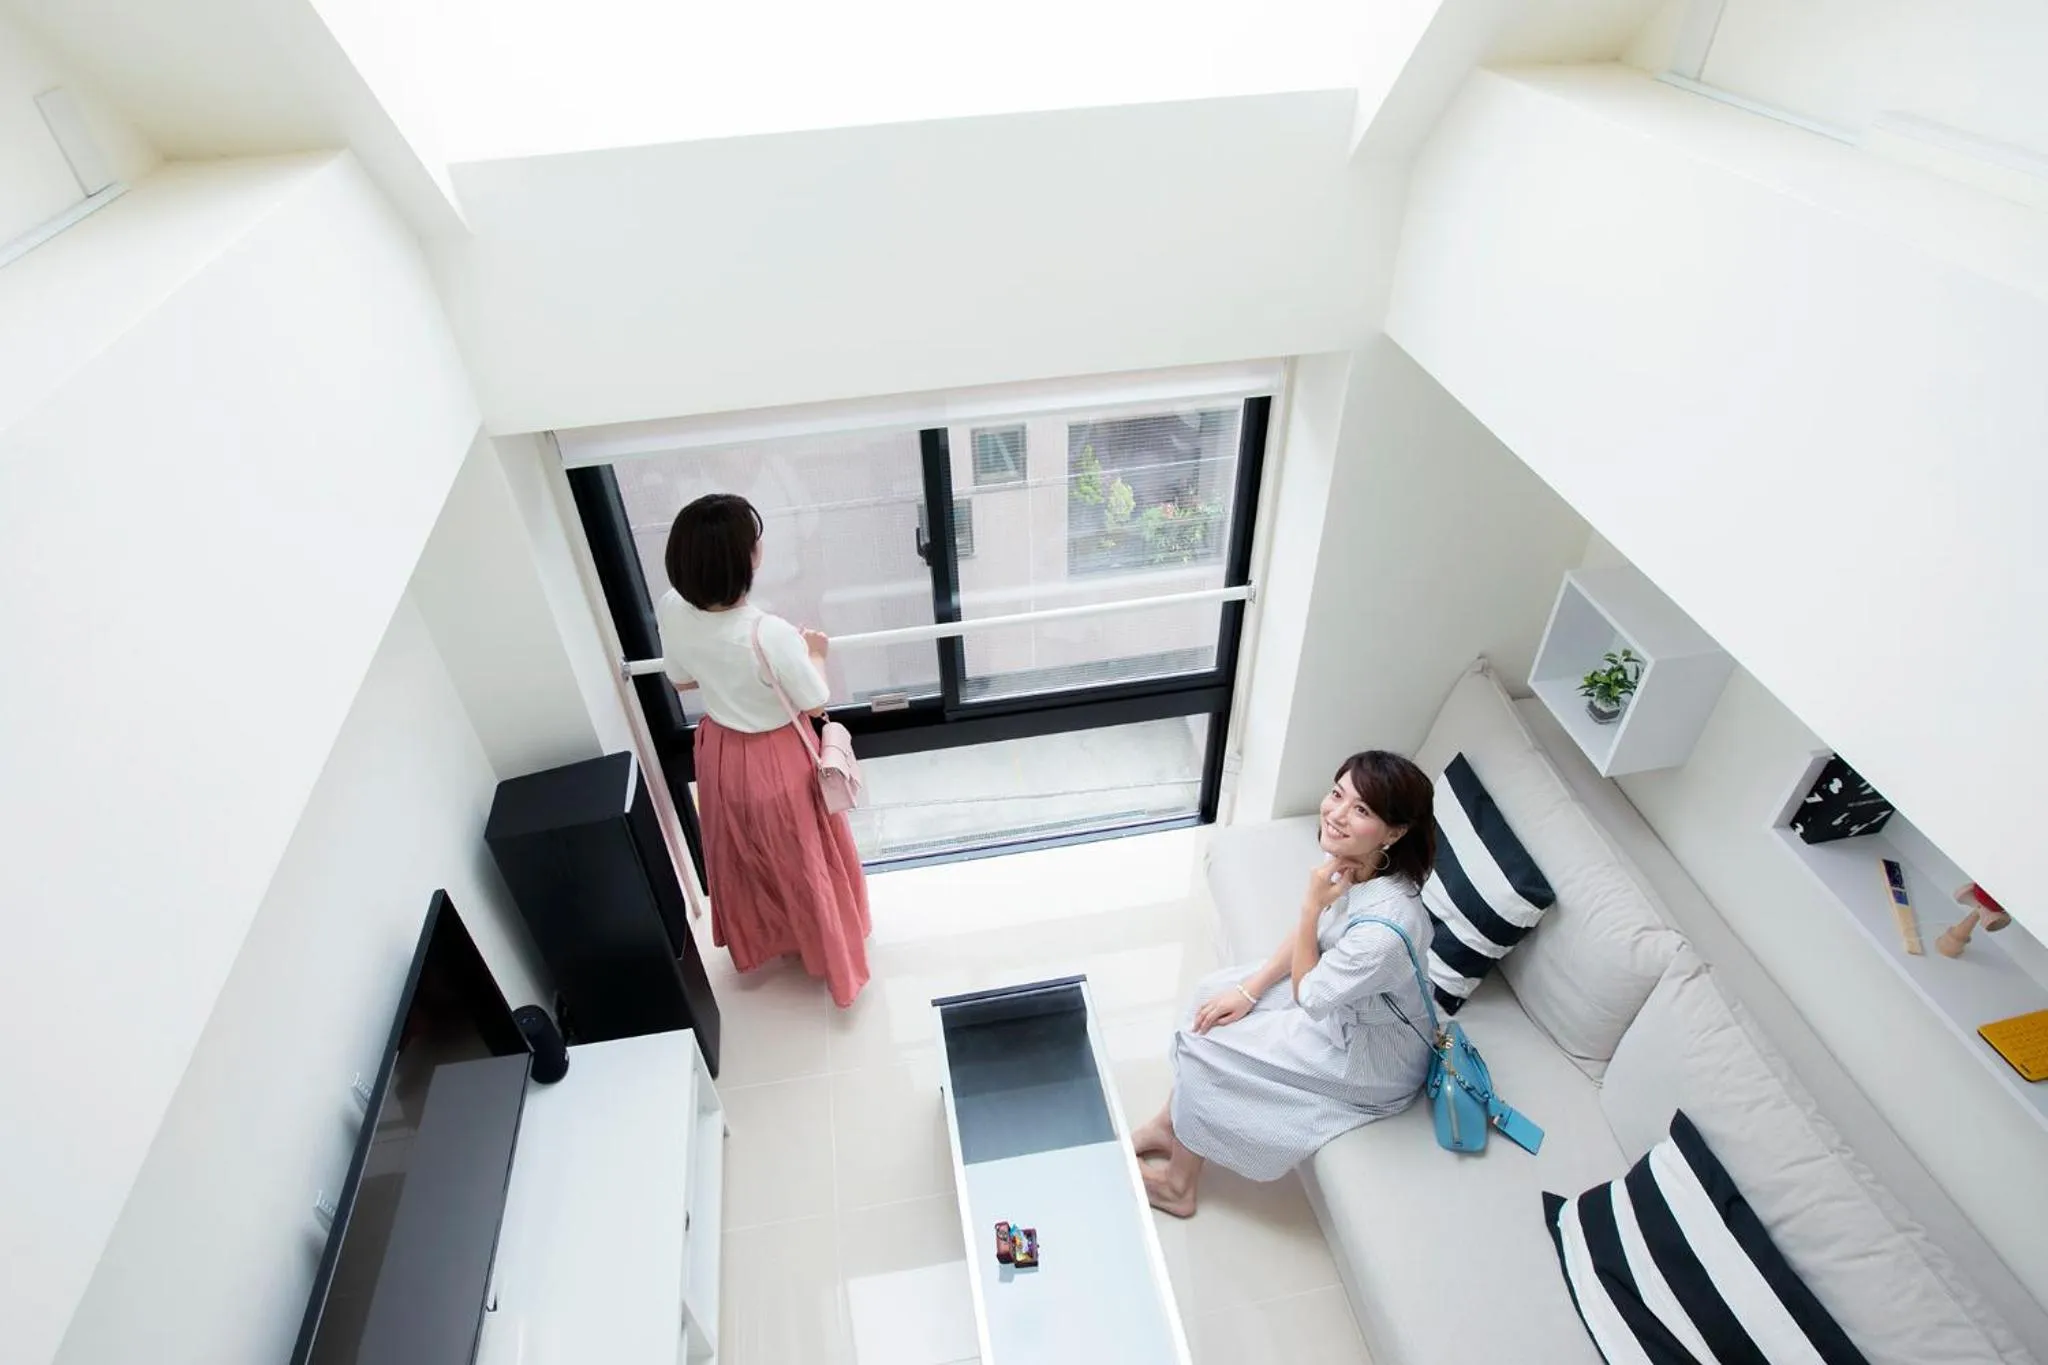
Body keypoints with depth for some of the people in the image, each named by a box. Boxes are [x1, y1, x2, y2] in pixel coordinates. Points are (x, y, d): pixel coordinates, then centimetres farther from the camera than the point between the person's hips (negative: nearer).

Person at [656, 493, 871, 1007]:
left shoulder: (671, 611, -19)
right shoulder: (772, 634, -37)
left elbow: (681, 680, 0)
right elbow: (817, 704, -19)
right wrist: (814, 653, -2)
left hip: (719, 753, 5)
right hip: (778, 762, -5)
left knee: (742, 856, 30)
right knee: (804, 861, 20)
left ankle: (757, 942, 56)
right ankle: (834, 958, 44)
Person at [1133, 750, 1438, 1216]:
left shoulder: (1387, 926, -40)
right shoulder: (1350, 860, -17)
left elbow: (1306, 995, -23)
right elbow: (1305, 936, 1)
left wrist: (1312, 905, -29)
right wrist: (1248, 990, -5)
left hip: (1369, 1059, -8)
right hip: (1338, 994, 8)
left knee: (1205, 1047, -7)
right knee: (1214, 992, 7)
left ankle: (1177, 1185, 18)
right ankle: (1169, 1126, 25)